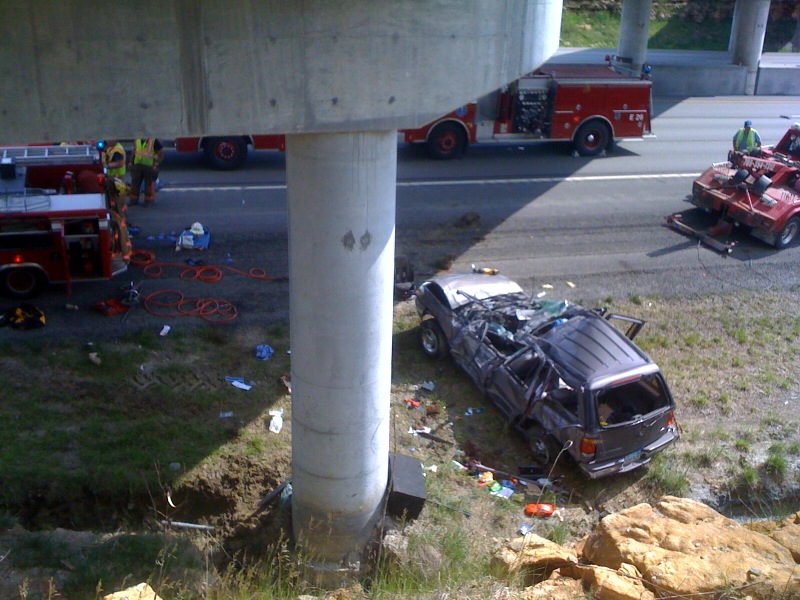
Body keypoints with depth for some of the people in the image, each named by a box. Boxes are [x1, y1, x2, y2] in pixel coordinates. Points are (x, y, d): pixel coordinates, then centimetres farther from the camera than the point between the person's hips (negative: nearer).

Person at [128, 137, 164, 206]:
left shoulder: (153, 141, -11)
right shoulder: (137, 140, 6)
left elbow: (161, 152, -7)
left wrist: (156, 164, -11)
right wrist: (131, 161, 16)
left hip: (149, 166, -5)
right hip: (137, 165, 5)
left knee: (149, 184, 2)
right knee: (135, 182, 10)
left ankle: (149, 201, 14)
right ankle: (133, 200, 22)